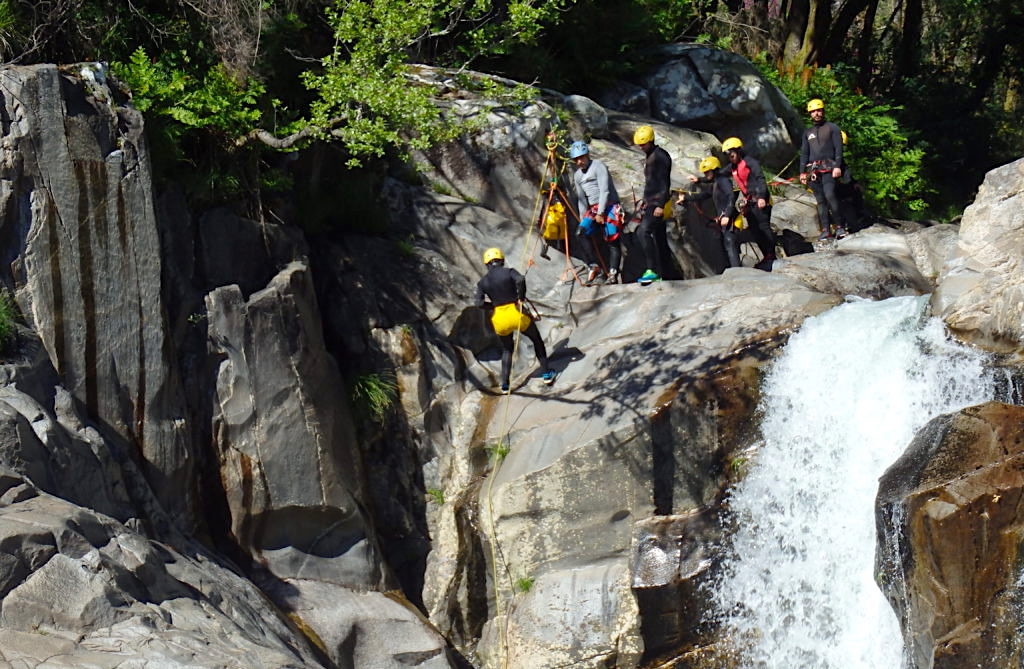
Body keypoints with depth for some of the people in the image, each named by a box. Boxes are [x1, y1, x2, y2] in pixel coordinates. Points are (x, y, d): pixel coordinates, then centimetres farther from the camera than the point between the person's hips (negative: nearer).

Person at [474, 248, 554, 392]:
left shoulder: (482, 282, 1)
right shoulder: (508, 272, -7)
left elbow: (480, 303, -9)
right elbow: (520, 280, -27)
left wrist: (494, 304, 8)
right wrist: (521, 296, -12)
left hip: (500, 320, 2)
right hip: (518, 315, -2)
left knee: (507, 349, 26)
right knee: (537, 340, 23)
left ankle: (504, 384, 18)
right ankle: (546, 373, 25)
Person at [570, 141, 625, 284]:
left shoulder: (598, 166, -5)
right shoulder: (577, 175, 16)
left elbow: (604, 191, -12)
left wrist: (600, 213, -16)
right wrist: (583, 219, 9)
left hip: (609, 206, -6)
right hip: (593, 209, 6)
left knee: (612, 240, -14)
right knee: (582, 232, -19)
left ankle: (613, 274, -18)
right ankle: (594, 267, -18)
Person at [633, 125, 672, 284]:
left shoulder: (660, 156, -11)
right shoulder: (650, 157, 20)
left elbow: (664, 182, -18)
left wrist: (660, 205, -23)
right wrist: (645, 199, 26)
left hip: (658, 203, -10)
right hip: (652, 203, 10)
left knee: (643, 232, -23)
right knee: (659, 239, 10)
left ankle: (653, 270, -26)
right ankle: (662, 274, 13)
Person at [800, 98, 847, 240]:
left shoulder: (832, 128, 7)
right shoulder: (807, 132, 20)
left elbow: (838, 148, -1)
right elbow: (804, 153, 21)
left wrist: (837, 166, -13)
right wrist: (802, 172, 11)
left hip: (828, 169, -5)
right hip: (813, 170, 5)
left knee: (830, 195, -21)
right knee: (820, 200, 1)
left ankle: (840, 226, -15)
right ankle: (825, 230, 0)